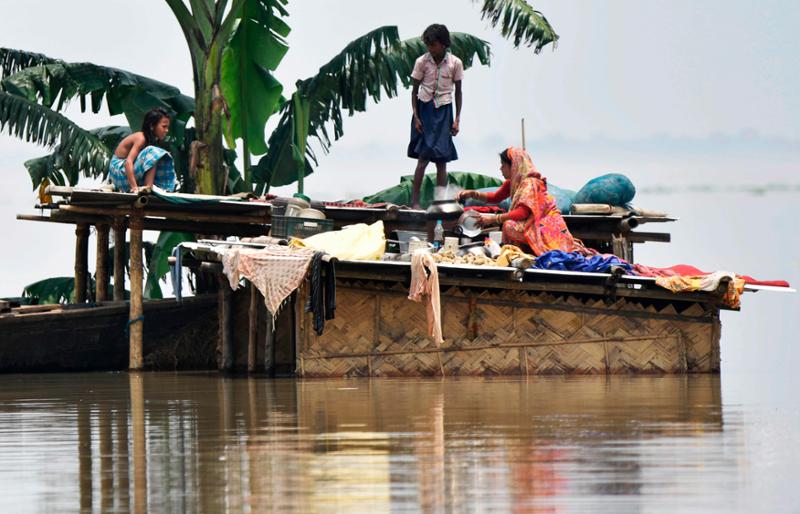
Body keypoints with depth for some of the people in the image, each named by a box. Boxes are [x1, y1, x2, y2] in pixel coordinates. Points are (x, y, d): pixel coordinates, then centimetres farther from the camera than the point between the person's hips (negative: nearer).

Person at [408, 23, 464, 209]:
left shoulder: (455, 63, -2)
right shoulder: (422, 62, -3)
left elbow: (458, 92, 5)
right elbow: (414, 90, 3)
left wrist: (457, 119, 1)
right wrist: (416, 117, -5)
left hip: (443, 110, 1)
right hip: (425, 109, -1)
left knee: (442, 159, 1)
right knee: (424, 156, -10)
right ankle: (415, 200, -8)